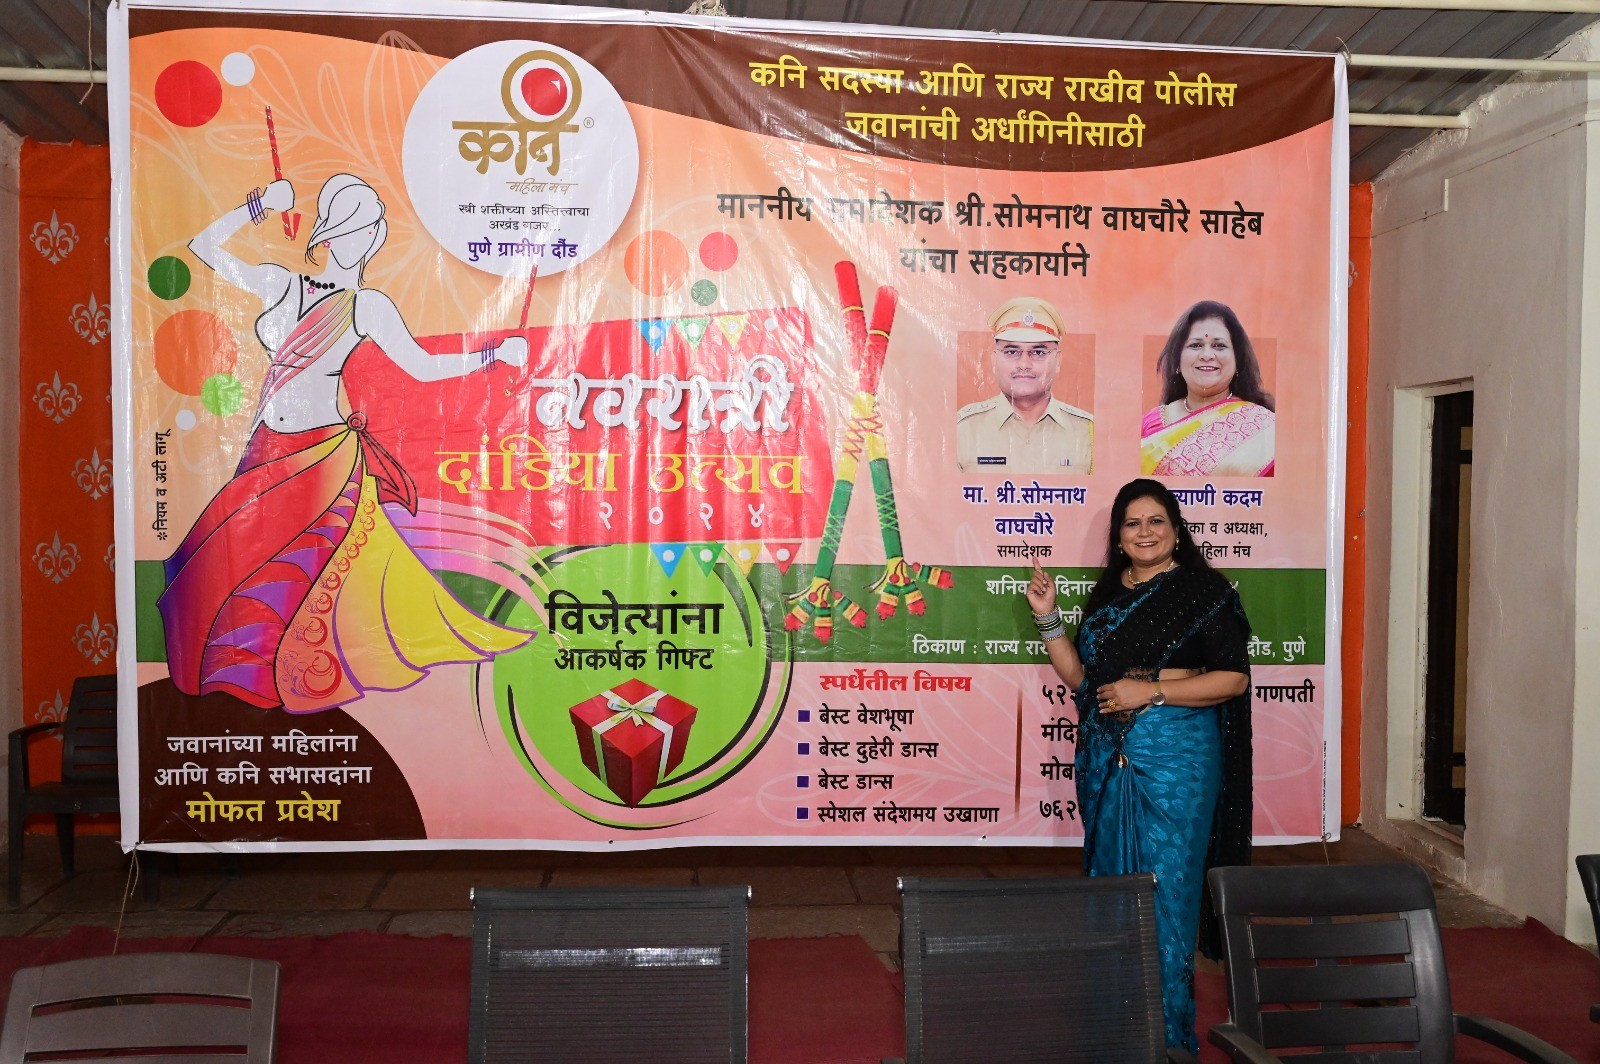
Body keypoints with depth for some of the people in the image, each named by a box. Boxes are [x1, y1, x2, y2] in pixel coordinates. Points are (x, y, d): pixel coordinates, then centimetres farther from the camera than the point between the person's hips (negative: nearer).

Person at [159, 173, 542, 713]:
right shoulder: (280, 283, 5)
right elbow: (203, 247, 13)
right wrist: (258, 207, 6)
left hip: (328, 455, -5)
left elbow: (424, 367, -5)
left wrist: (494, 355, -7)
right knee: (228, 557, 10)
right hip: (269, 451, 5)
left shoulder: (368, 305, -5)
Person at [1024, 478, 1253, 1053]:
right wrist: (1047, 618, 5)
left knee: (1165, 891, -3)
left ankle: (1170, 1034, 11)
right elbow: (1081, 678, 14)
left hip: (1175, 758, -6)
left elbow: (1234, 677, -8)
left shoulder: (1201, 590, -4)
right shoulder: (1106, 595, 14)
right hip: (1104, 758, 6)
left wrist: (1151, 691, -15)